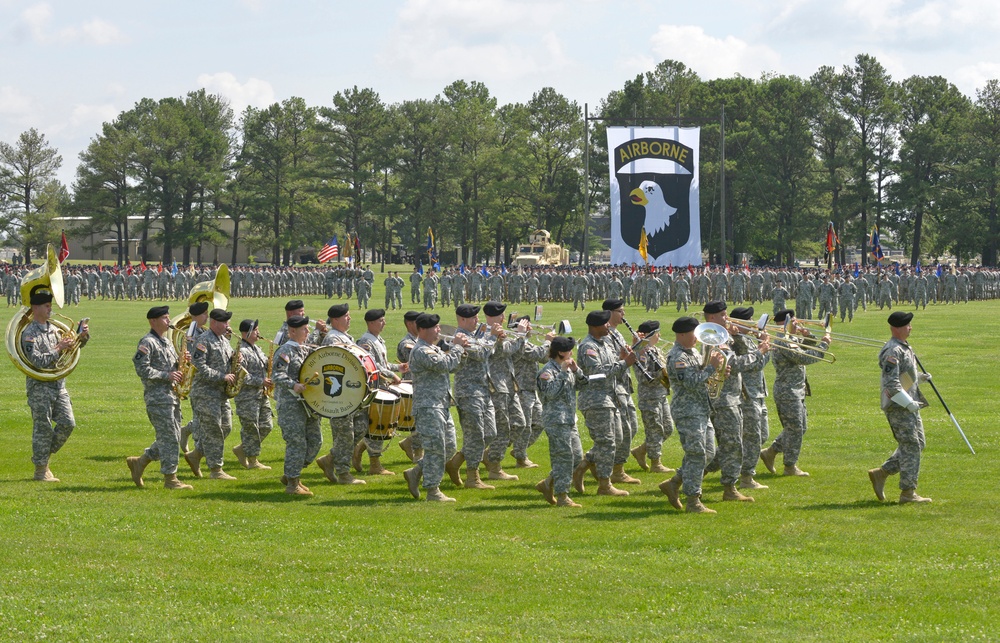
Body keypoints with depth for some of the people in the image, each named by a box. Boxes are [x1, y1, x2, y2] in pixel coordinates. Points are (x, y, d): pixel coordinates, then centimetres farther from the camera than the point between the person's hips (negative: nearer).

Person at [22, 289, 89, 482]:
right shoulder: (29, 334, -11)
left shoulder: (53, 329, 12)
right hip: (40, 386, -7)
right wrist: (58, 349, -19)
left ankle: (44, 454, 19)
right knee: (43, 428, -3)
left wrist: (83, 336, 2)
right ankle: (41, 470, 5)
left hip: (58, 384, 7)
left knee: (67, 423, 1)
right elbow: (38, 361, -20)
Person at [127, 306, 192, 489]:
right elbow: (142, 369, -17)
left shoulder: (167, 342, 19)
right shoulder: (148, 342, -9)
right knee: (169, 438, -8)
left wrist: (181, 364, 3)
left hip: (172, 396, 9)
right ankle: (170, 479, -3)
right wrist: (167, 375, -17)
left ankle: (139, 462, 19)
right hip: (158, 397, -9)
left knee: (173, 438, 10)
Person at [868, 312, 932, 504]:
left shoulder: (906, 348, 16)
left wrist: (920, 378, 8)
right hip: (898, 407, -10)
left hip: (910, 406, 10)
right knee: (910, 446, -7)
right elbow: (892, 383, -23)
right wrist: (909, 403, -22)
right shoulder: (892, 351, -16)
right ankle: (908, 492, -2)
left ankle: (881, 473, 18)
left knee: (917, 444, 13)